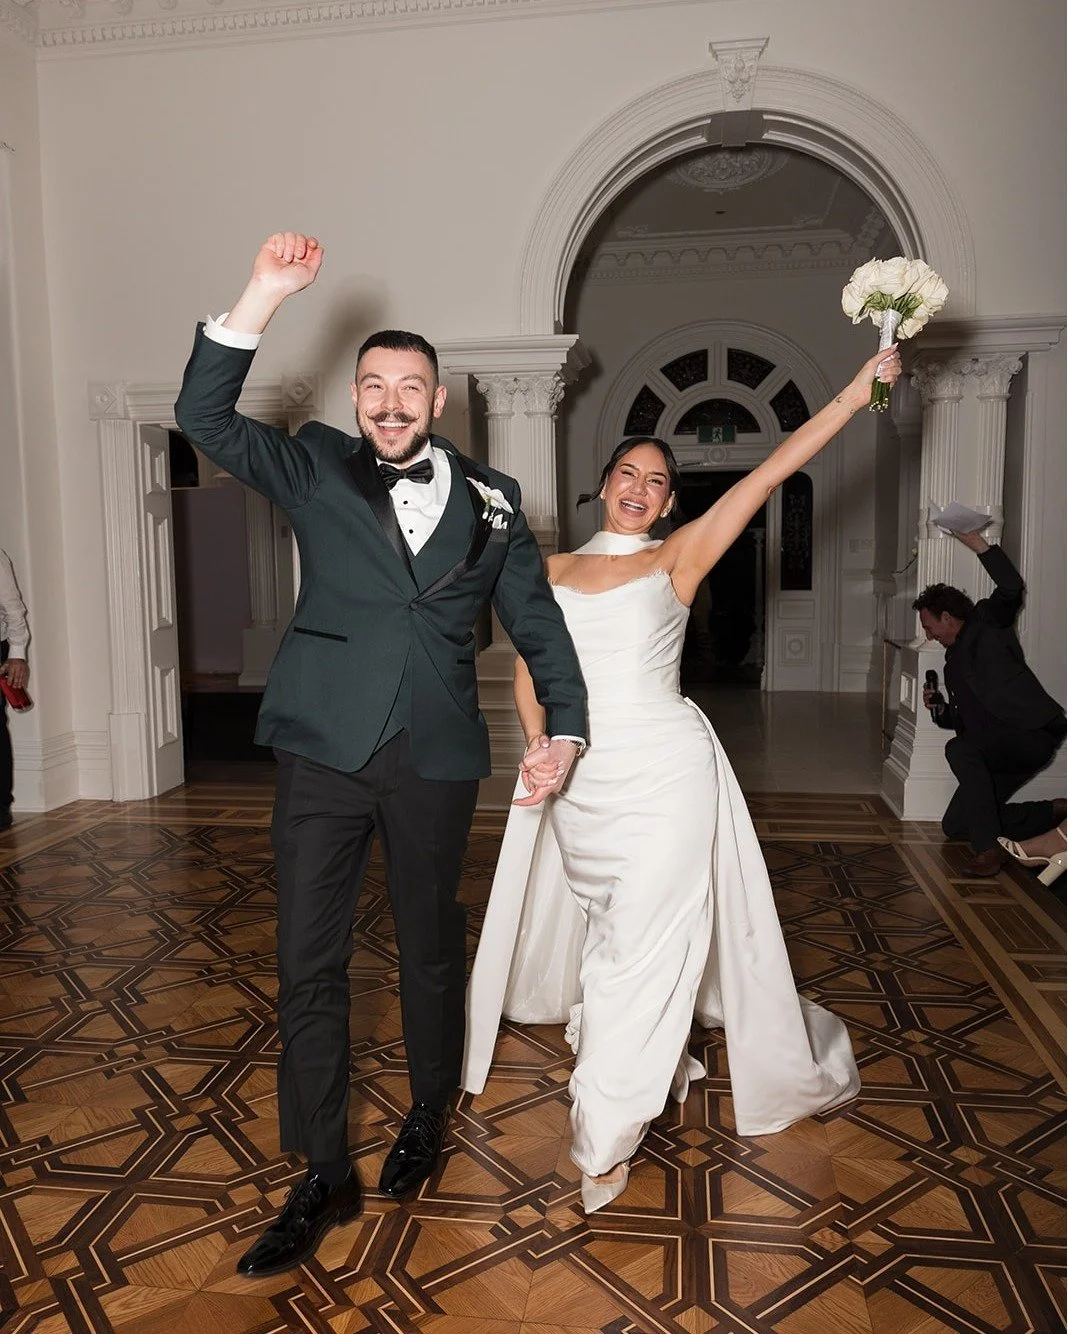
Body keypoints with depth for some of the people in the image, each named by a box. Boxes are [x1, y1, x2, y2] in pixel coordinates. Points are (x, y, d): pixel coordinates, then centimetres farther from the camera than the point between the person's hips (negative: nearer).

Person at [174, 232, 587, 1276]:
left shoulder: (490, 500, 7)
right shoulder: (317, 468, 7)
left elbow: (537, 621, 11)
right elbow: (205, 417, -5)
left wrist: (565, 726, 0)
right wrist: (263, 295, -12)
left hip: (434, 760, 1)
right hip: (325, 751, 0)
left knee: (430, 949, 15)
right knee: (308, 966, 4)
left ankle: (428, 1118, 39)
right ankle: (323, 1178, 20)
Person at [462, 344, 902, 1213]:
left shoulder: (677, 558, 2)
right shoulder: (556, 570, 12)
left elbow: (773, 470, -5)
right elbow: (530, 667, 10)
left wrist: (859, 391, -10)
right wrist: (537, 746, -6)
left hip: (662, 771, -4)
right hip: (579, 775, 4)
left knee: (641, 944, -3)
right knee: (606, 932, 15)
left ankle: (607, 1136, 11)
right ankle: (656, 1061, 40)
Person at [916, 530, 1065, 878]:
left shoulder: (986, 626, 0)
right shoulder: (953, 664, 22)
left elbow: (1011, 589, -22)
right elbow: (962, 722, 23)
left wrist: (978, 543, -23)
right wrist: (939, 708, 3)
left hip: (1033, 735, -10)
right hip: (996, 751, 10)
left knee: (960, 749, -35)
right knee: (955, 827, 6)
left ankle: (988, 848, -30)